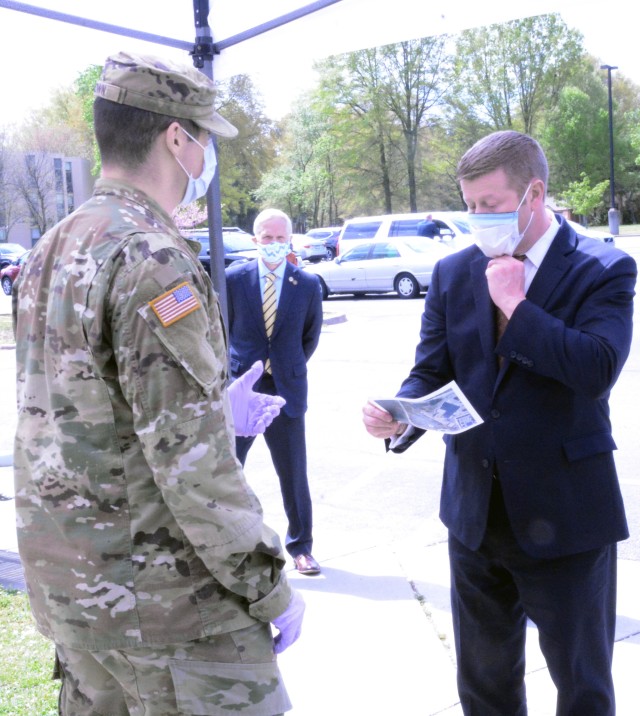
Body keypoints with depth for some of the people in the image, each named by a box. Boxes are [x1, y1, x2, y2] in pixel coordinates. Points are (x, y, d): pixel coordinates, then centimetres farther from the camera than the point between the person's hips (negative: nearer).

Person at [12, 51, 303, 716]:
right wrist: (270, 588, -14)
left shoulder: (51, 251, 8)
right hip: (161, 596, -9)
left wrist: (218, 412, 14)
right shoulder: (152, 260, -20)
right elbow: (191, 463, -24)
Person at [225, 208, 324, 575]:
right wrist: (231, 371, 5)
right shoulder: (233, 279, -2)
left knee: (294, 475, 9)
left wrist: (290, 371, 9)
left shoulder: (308, 285, 0)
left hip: (286, 392, 0)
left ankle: (301, 546, 24)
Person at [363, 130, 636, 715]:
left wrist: (515, 303, -19)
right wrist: (400, 415, -19)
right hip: (476, 509, 4)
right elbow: (431, 371, 1)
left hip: (564, 511, -4)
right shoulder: (454, 273, 4)